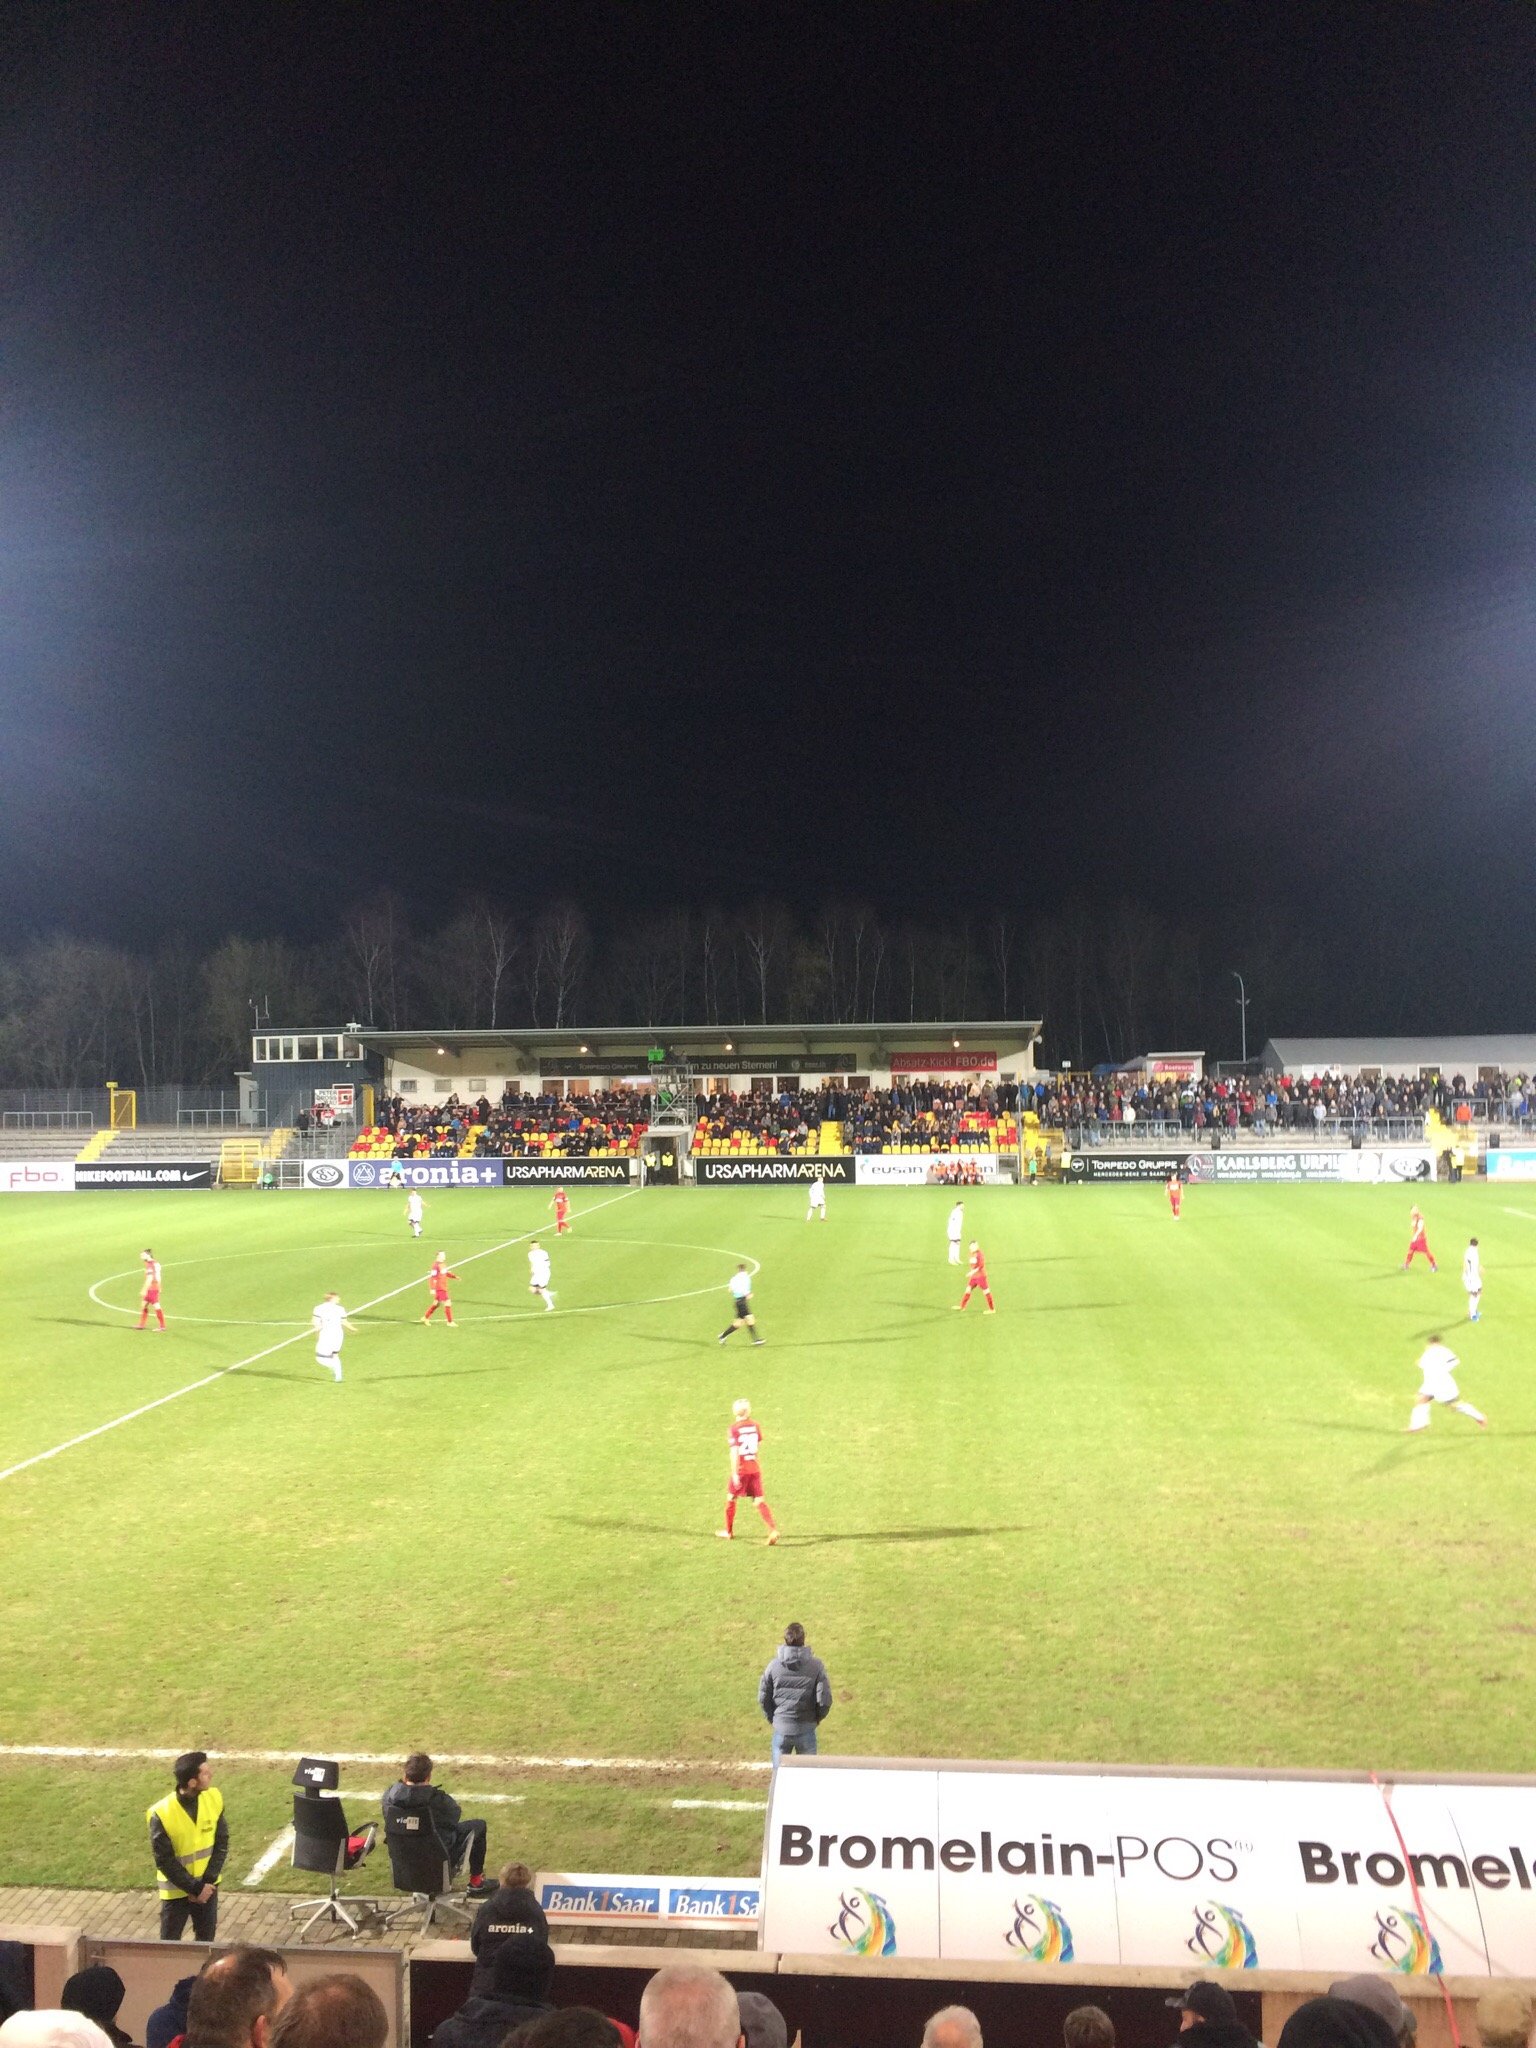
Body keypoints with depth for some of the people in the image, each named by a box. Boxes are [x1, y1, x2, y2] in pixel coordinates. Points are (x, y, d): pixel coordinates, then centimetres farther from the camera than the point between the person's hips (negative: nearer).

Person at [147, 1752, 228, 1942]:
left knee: (206, 1938, 17)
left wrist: (207, 1881, -12)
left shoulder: (214, 1799, -13)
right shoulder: (161, 1814, -26)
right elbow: (164, 1861, -19)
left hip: (207, 1886, 4)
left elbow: (222, 1843, -4)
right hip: (176, 1891, -4)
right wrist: (195, 1888, -16)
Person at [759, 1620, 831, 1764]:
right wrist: (817, 1718, 7)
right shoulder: (816, 1666, -12)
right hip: (806, 1729, -1)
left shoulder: (774, 1666, -8)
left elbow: (763, 1698, -2)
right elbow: (825, 1700, -12)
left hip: (781, 1729, 1)